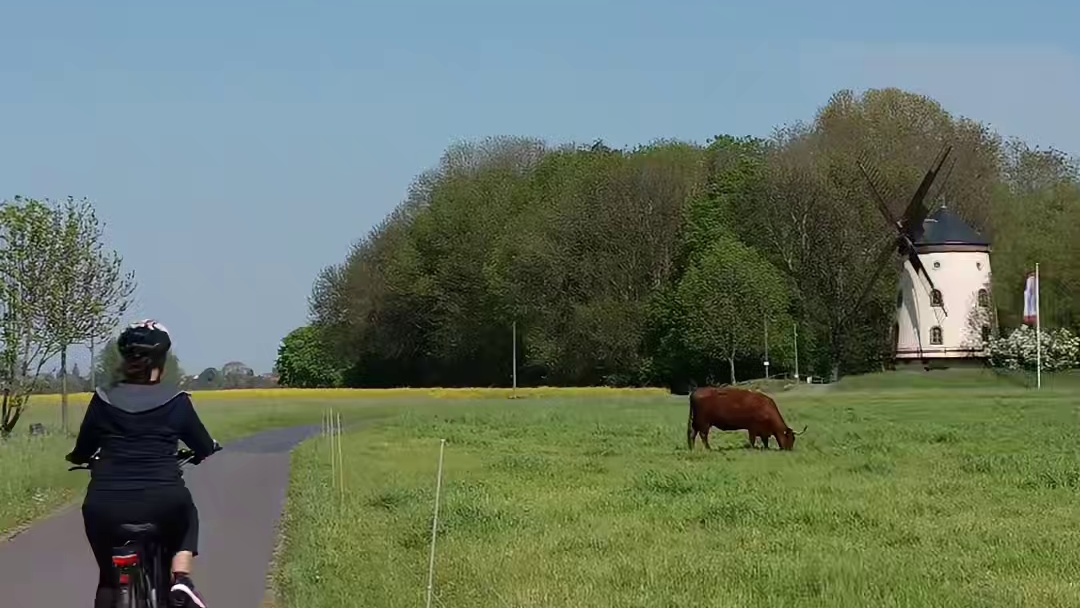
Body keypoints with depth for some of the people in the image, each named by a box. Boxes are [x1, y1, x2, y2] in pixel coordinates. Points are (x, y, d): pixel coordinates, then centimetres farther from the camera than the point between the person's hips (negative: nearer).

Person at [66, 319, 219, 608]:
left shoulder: (103, 400, 5)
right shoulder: (176, 401, 3)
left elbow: (82, 451, 15)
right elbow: (205, 449, 13)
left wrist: (75, 457, 38)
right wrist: (210, 448, 37)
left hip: (105, 508, 1)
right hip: (164, 505, -1)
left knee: (110, 577, 23)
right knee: (186, 516, 33)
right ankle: (181, 580, 10)